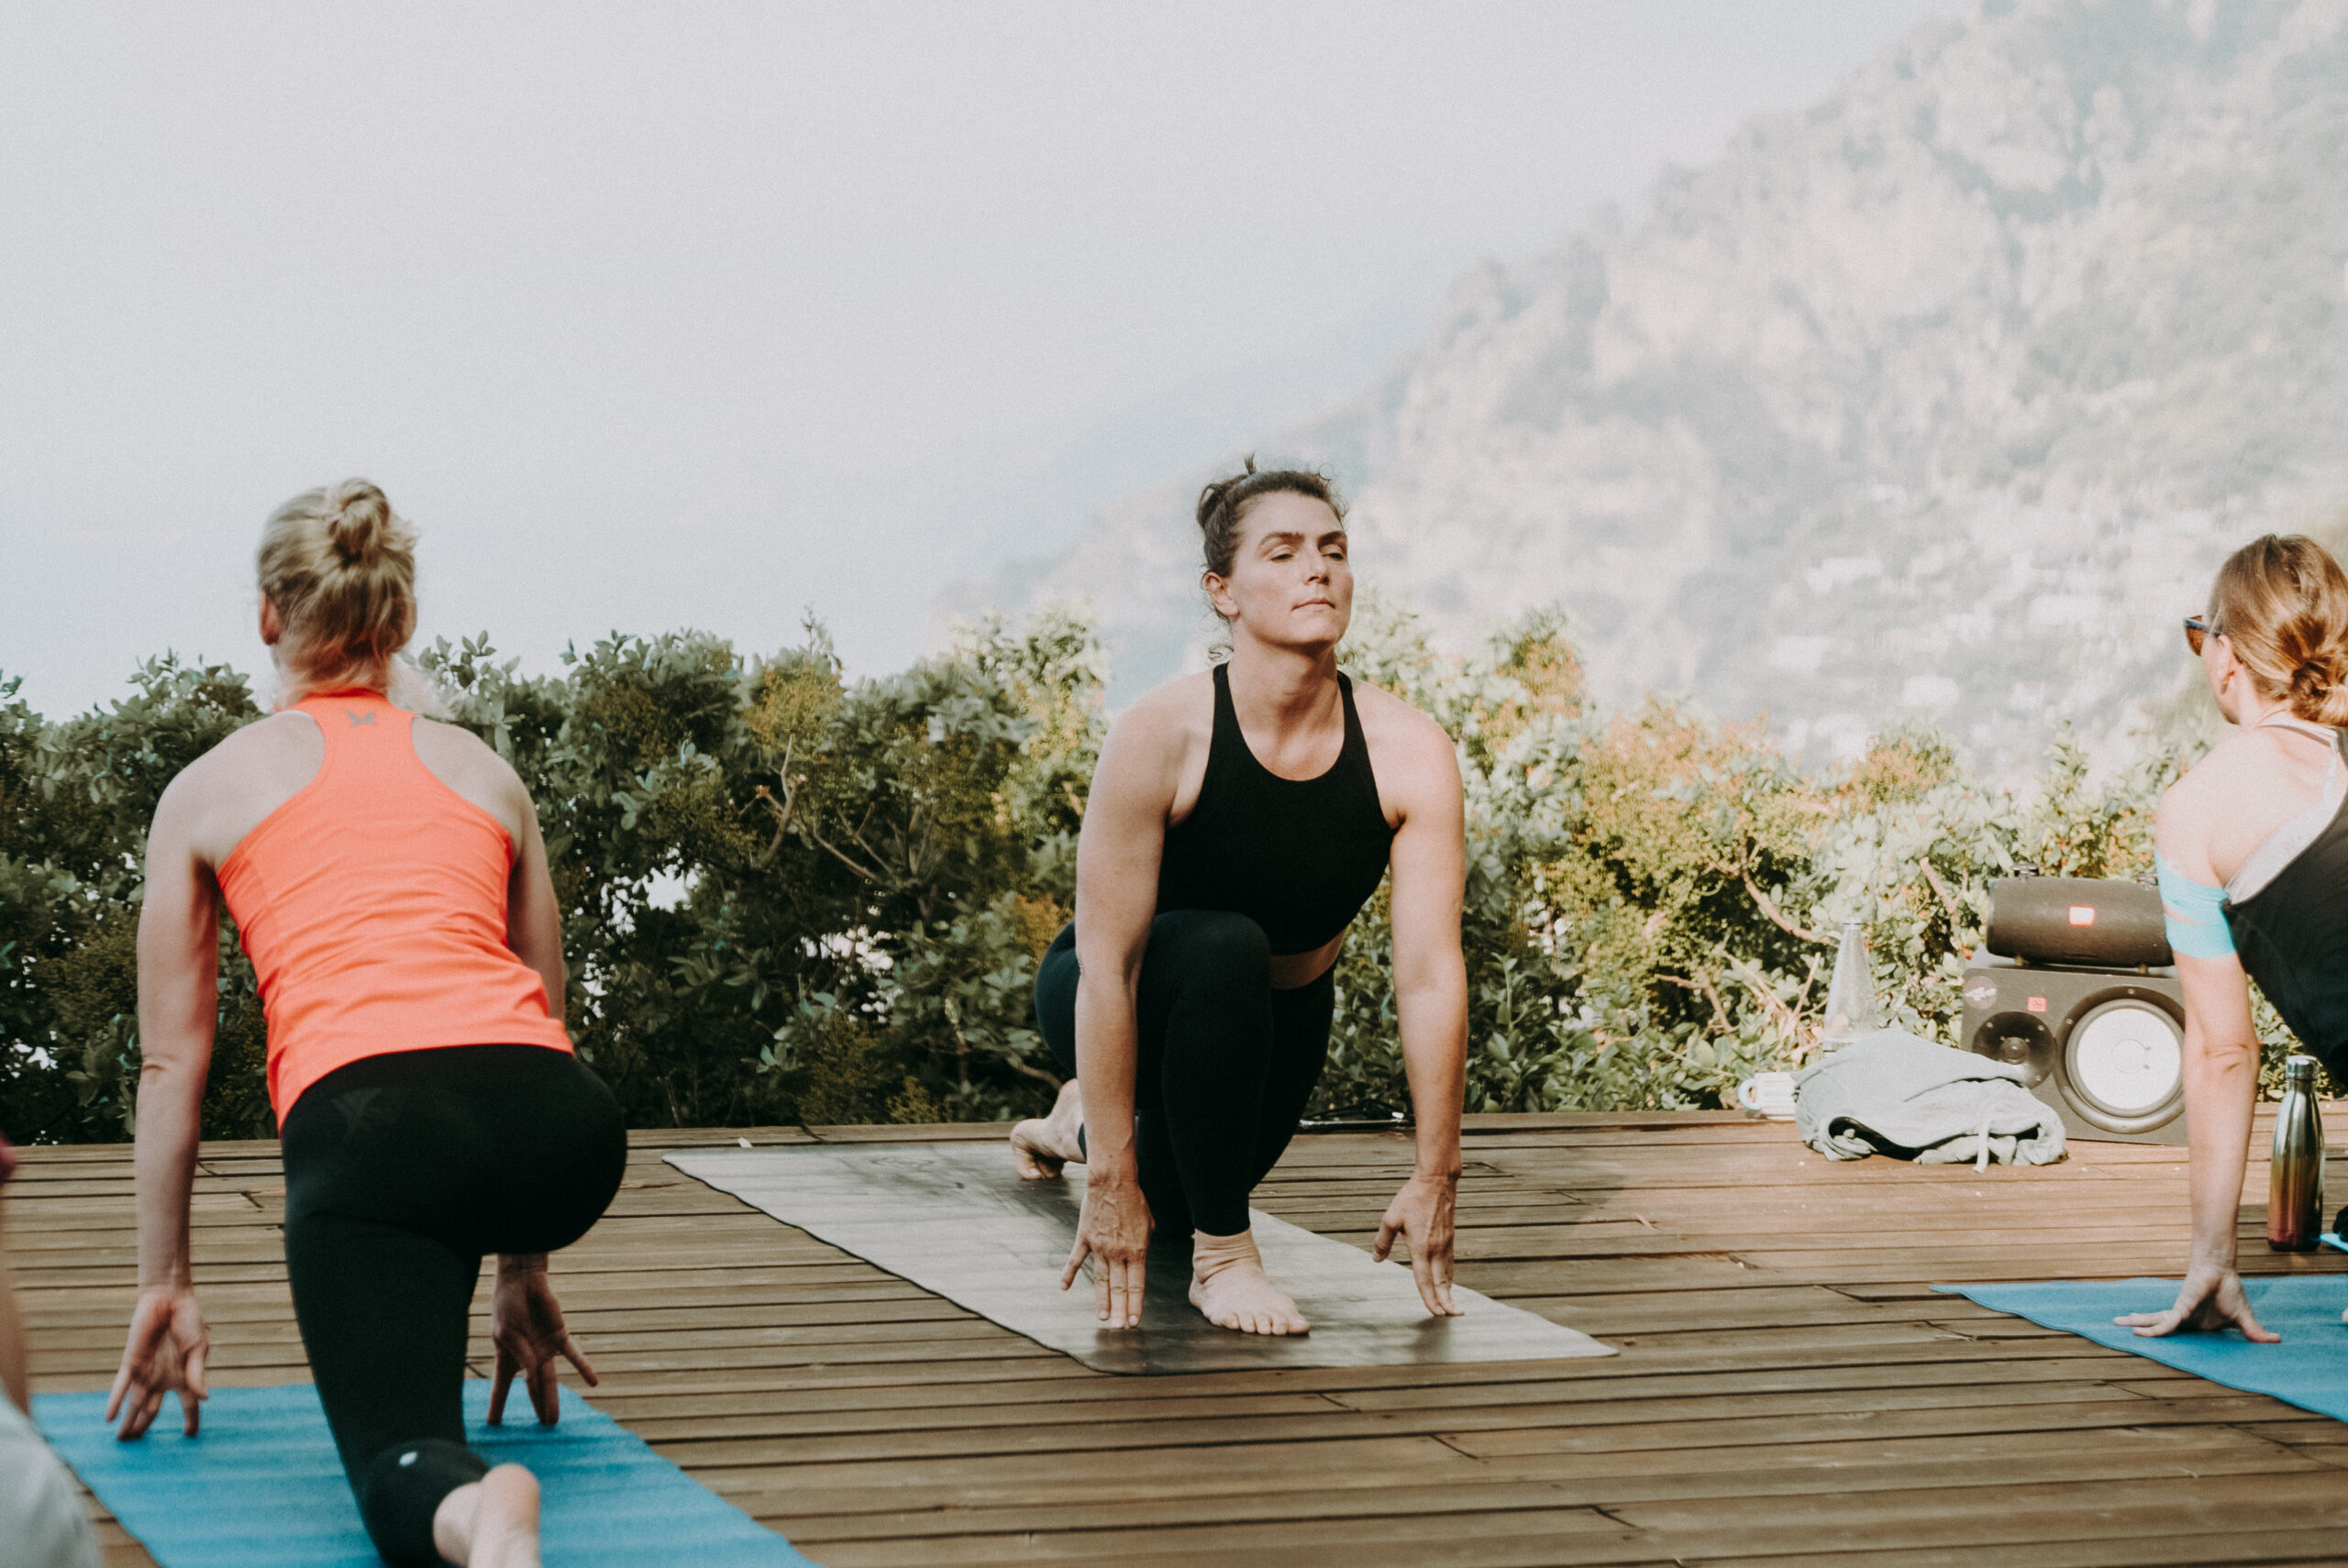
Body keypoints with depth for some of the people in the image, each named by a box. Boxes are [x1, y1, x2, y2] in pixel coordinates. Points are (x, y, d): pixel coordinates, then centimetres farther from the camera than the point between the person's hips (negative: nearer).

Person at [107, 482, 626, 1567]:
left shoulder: (209, 787, 20)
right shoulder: (486, 771, 27)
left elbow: (172, 1063, 20)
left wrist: (165, 1286, 28)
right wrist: (523, 1273, 39)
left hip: (363, 1116, -3)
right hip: (561, 1128, 3)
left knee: (401, 1465, -10)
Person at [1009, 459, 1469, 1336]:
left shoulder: (1409, 753, -23)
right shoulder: (1162, 736, -32)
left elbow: (1431, 972, -22)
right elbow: (1108, 966, -30)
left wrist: (1435, 1176, -22)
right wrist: (1109, 1181, -32)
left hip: (1279, 1021, 5)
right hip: (1109, 1005, -5)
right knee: (1222, 949, -38)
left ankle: (1077, 1123, 56)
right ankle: (1222, 1256, -22)